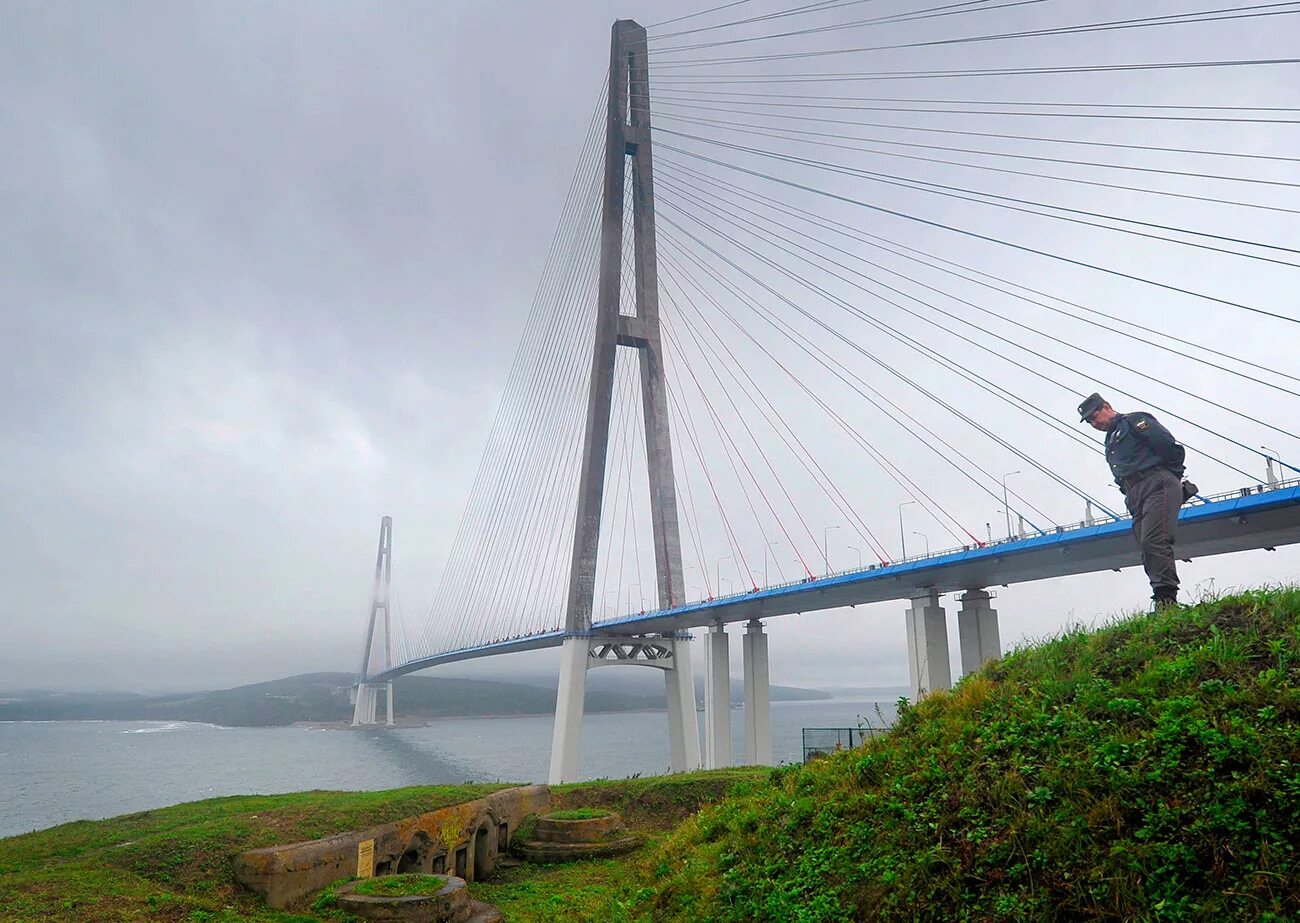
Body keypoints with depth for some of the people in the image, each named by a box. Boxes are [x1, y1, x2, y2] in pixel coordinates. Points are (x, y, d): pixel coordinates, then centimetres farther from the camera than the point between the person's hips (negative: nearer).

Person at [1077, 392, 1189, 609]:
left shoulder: (1134, 421, 6)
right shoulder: (1110, 444, 30)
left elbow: (1167, 443, -5)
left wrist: (1172, 473, 3)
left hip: (1157, 485, -8)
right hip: (1136, 498, 8)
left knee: (1153, 542, -21)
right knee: (1149, 553, -1)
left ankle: (1166, 598, -26)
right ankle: (1165, 606, -5)